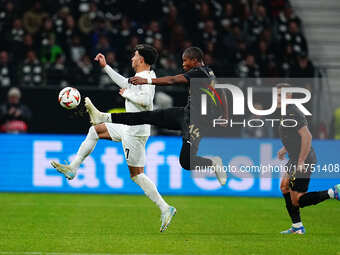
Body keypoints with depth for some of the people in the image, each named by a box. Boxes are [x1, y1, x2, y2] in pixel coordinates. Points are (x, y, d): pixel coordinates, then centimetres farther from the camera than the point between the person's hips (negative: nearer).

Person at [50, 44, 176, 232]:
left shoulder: (146, 78, -17)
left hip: (135, 132, -10)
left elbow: (146, 100, -34)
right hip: (128, 128, 10)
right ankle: (73, 168, 22)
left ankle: (165, 208, -8)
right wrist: (105, 67, 37)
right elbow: (126, 84, 33)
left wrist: (127, 94, -16)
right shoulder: (139, 77, 13)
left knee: (136, 175, -8)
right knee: (95, 130, 20)